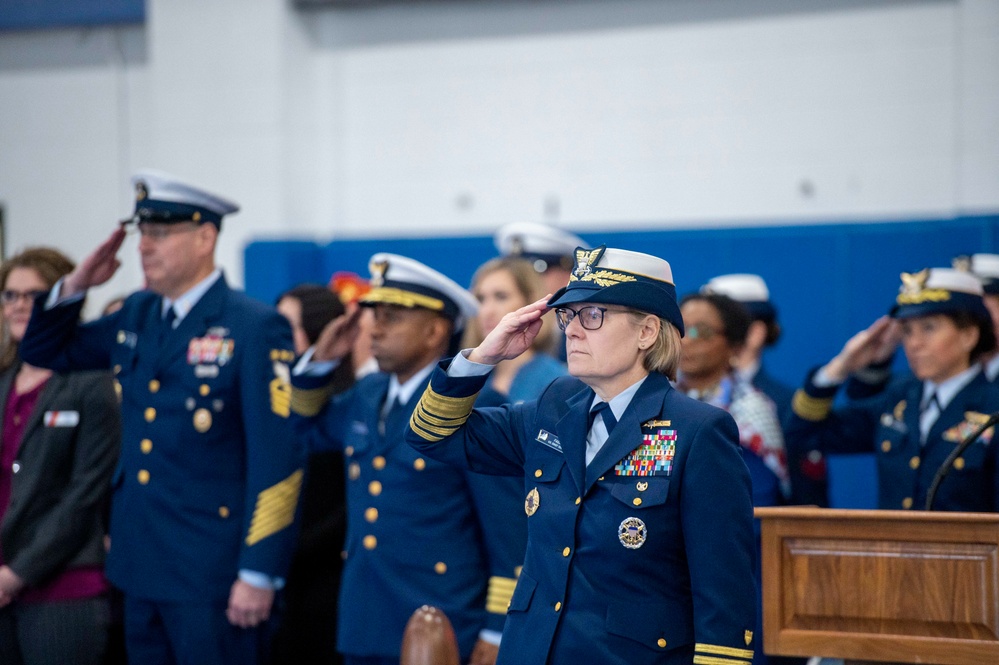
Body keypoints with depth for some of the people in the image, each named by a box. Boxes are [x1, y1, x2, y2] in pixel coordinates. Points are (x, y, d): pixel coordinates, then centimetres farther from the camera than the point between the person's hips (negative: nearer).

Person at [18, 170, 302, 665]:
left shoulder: (255, 328, -11)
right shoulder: (137, 315, 10)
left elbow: (278, 457, -15)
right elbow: (43, 352, 22)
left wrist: (259, 574, -19)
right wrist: (75, 285, 4)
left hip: (211, 577, -7)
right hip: (142, 568, 7)